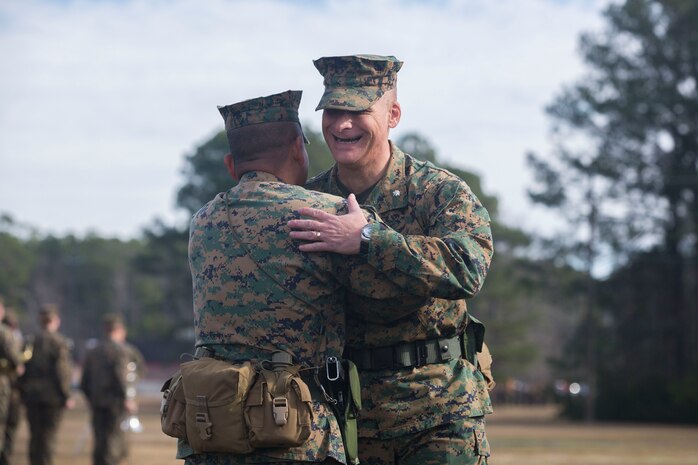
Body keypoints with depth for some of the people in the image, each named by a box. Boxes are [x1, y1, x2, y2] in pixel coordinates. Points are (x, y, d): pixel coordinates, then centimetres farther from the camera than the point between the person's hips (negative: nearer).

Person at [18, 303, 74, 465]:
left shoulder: (29, 341, 4)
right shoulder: (60, 343, -9)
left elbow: (22, 370, 5)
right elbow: (62, 371, -13)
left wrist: (23, 394, 12)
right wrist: (67, 396, -7)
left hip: (32, 395, 4)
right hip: (53, 396, -4)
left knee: (35, 436, 10)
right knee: (49, 436, 0)